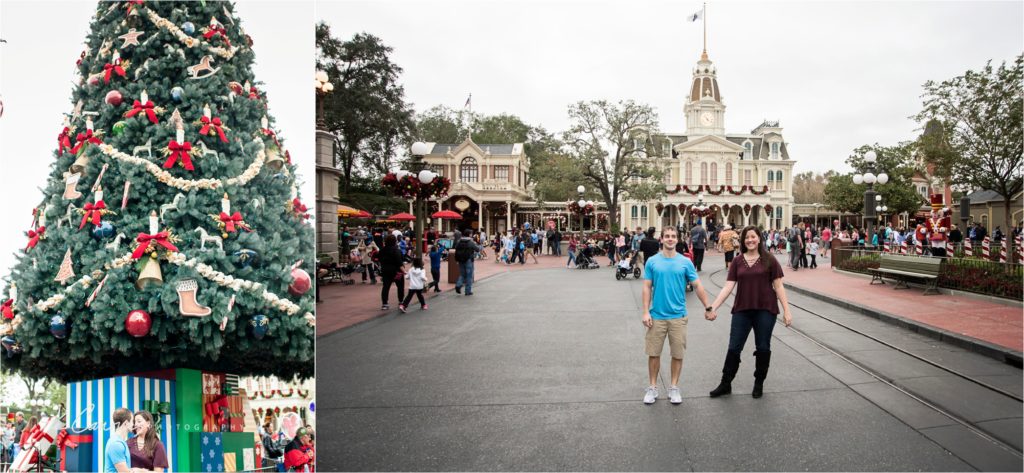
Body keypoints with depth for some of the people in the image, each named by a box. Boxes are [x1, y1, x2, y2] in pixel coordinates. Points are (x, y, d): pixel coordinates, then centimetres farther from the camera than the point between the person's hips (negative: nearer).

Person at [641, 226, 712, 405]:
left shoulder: (685, 262, 1)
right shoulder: (652, 261, 0)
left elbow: (697, 286, 5)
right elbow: (647, 288, 1)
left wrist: (708, 307, 2)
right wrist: (646, 312, -6)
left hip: (678, 316, 1)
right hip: (657, 316, 0)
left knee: (677, 354, 7)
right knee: (653, 353, 5)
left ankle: (674, 388, 22)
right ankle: (653, 387, 19)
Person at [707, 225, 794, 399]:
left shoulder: (769, 260, -2)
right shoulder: (738, 262, 4)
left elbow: (778, 286, -2)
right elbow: (728, 286, 0)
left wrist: (786, 310, -6)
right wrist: (714, 307, -9)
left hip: (765, 310, -2)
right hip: (742, 310, 2)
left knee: (763, 348, 9)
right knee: (734, 347, 5)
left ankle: (759, 384, 25)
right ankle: (725, 384, 17)